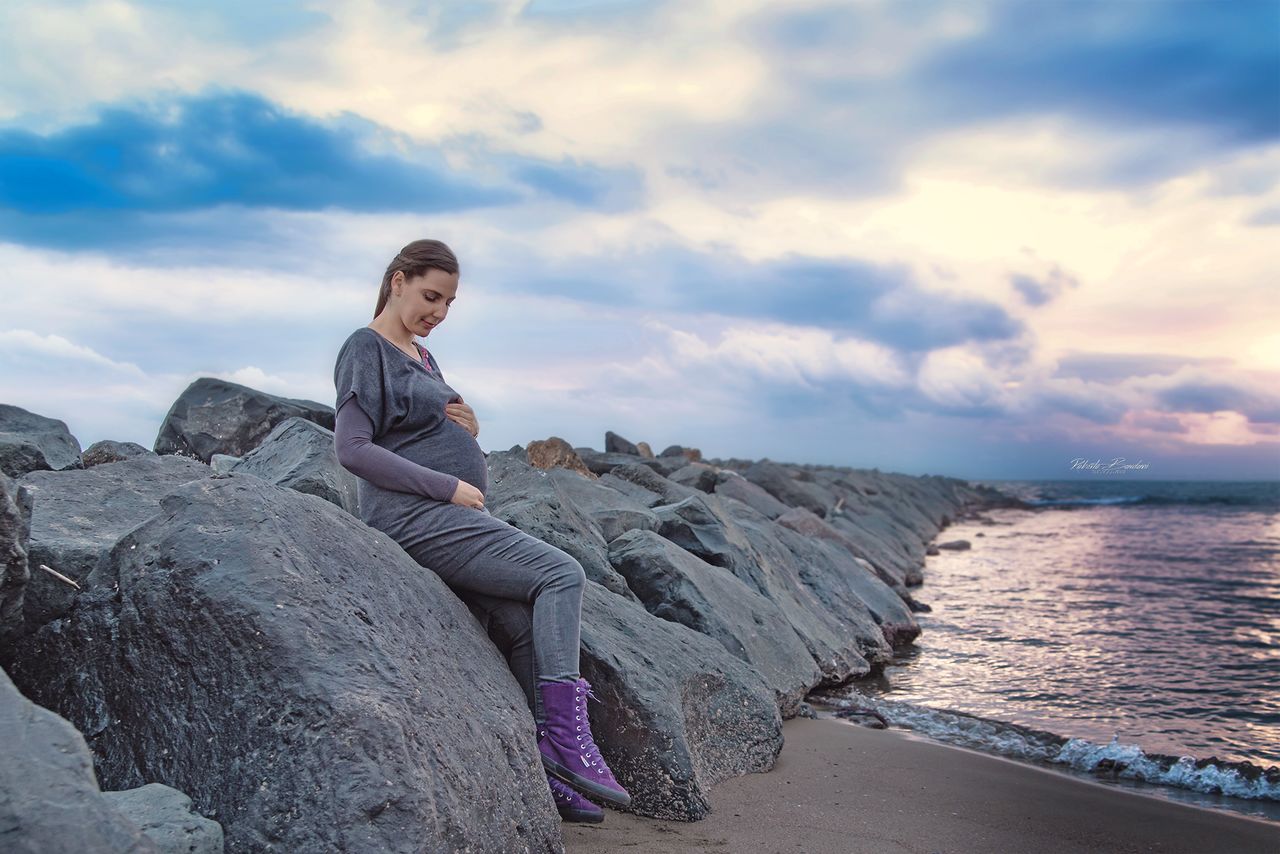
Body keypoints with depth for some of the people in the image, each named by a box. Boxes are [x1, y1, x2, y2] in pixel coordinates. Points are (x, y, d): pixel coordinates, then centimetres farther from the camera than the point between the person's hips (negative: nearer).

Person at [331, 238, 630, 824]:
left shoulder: (421, 356, 23)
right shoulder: (365, 348, -3)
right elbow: (353, 450, -14)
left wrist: (468, 429, 4)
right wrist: (449, 486, -16)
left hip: (455, 517, 9)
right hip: (413, 518, -9)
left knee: (525, 627, -5)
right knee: (561, 573, -18)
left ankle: (548, 774, -4)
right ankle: (567, 737, -16)